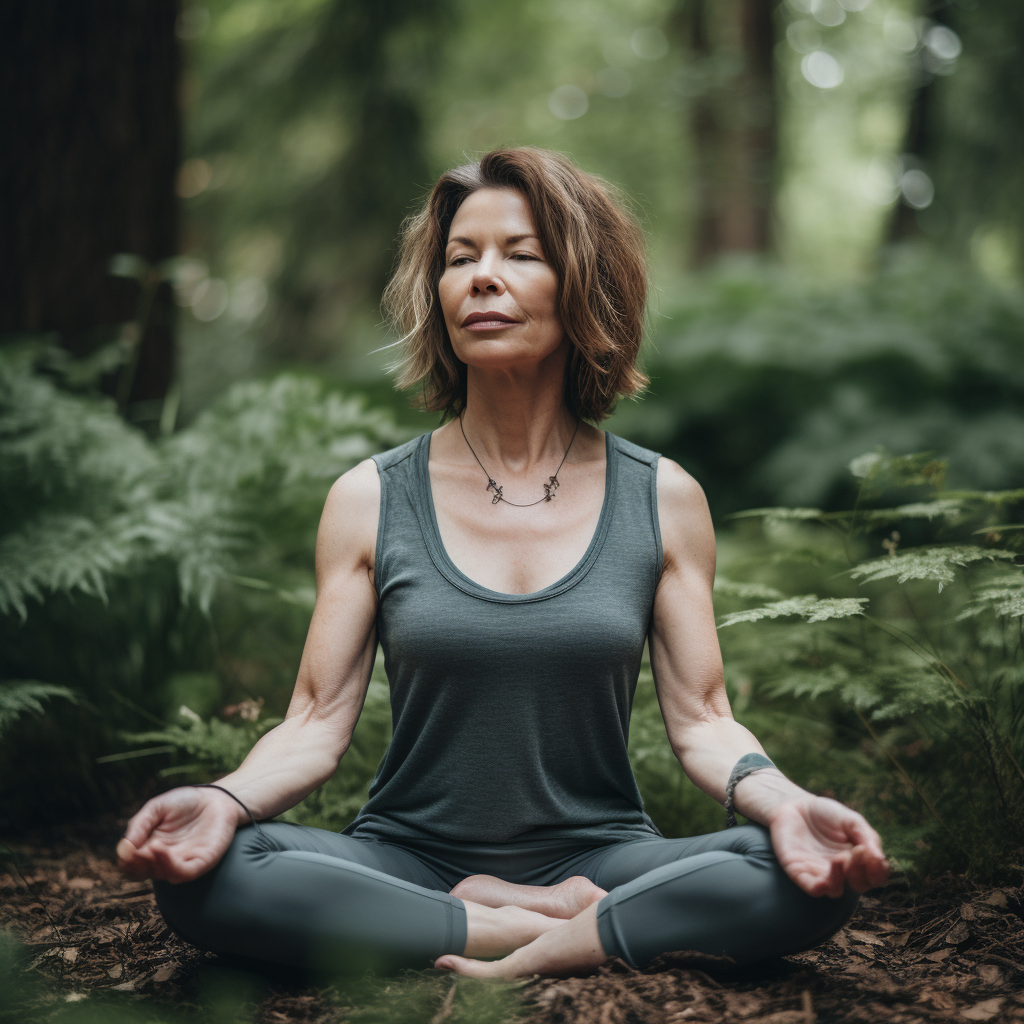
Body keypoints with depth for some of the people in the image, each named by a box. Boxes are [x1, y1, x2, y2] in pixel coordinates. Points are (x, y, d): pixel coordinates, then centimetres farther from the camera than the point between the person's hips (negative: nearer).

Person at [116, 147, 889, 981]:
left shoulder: (663, 500, 3)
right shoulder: (371, 500, 2)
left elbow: (701, 721, 1)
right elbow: (317, 725, -2)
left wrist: (781, 801, -21)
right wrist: (226, 801, -23)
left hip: (597, 859, 0)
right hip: (409, 863, 1)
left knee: (806, 881, -27)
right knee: (205, 878, -29)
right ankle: (568, 925, -20)